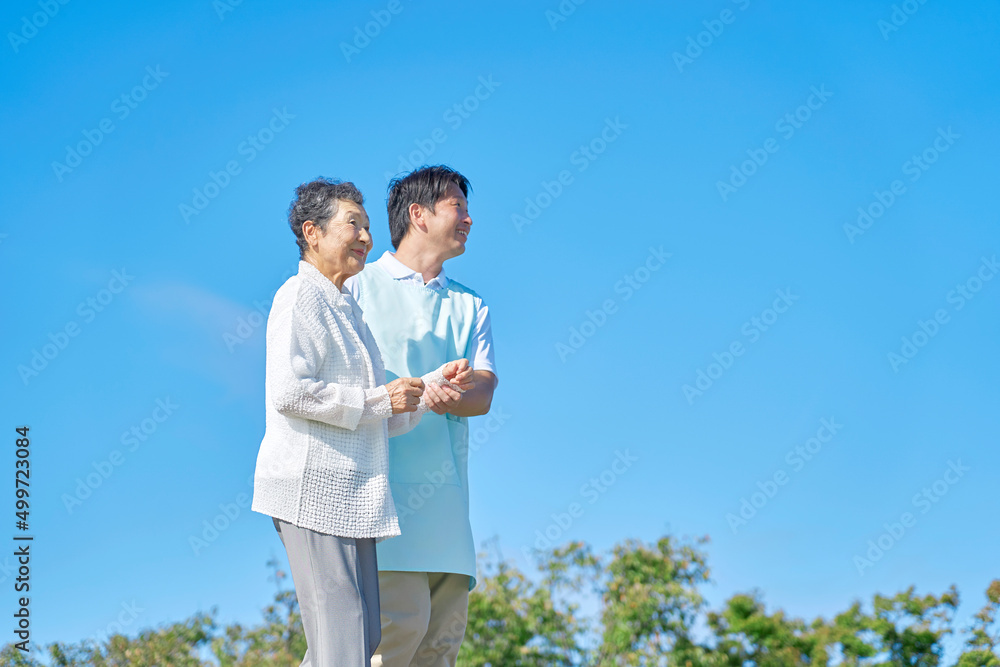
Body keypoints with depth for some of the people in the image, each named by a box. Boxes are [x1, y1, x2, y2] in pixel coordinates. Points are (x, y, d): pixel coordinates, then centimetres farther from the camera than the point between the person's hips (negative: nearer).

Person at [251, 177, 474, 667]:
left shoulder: (347, 310, 25)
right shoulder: (300, 297, -5)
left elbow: (383, 420, 24)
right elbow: (288, 392, -19)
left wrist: (433, 384, 8)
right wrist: (379, 401, -14)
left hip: (352, 498, 10)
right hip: (314, 490, -10)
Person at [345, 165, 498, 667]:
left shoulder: (470, 306, 22)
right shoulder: (358, 287, 7)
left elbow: (484, 391, 7)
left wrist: (448, 397, -17)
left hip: (447, 489, 5)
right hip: (381, 483, -5)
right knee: (400, 624, -17)